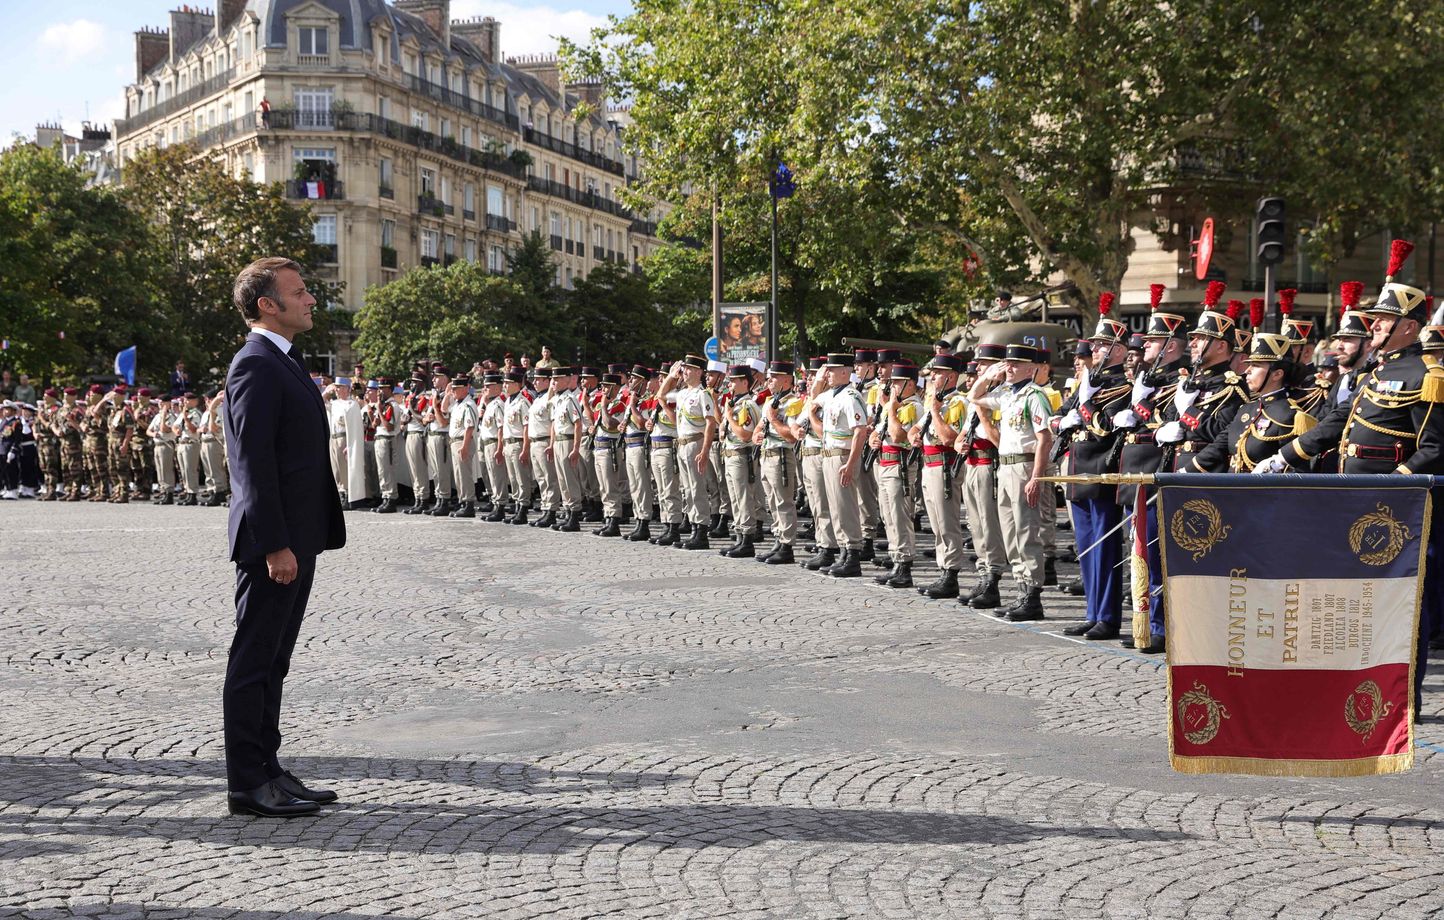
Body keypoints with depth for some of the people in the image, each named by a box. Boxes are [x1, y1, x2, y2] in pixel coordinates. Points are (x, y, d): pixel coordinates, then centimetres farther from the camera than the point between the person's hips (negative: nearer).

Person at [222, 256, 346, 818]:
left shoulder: (281, 363, 18)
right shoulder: (256, 365, -14)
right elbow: (254, 463, -20)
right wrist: (275, 545, -22)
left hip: (296, 538, 10)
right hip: (273, 541, -10)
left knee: (271, 661, 14)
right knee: (254, 661, -3)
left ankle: (267, 771, 22)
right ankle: (249, 785, 3)